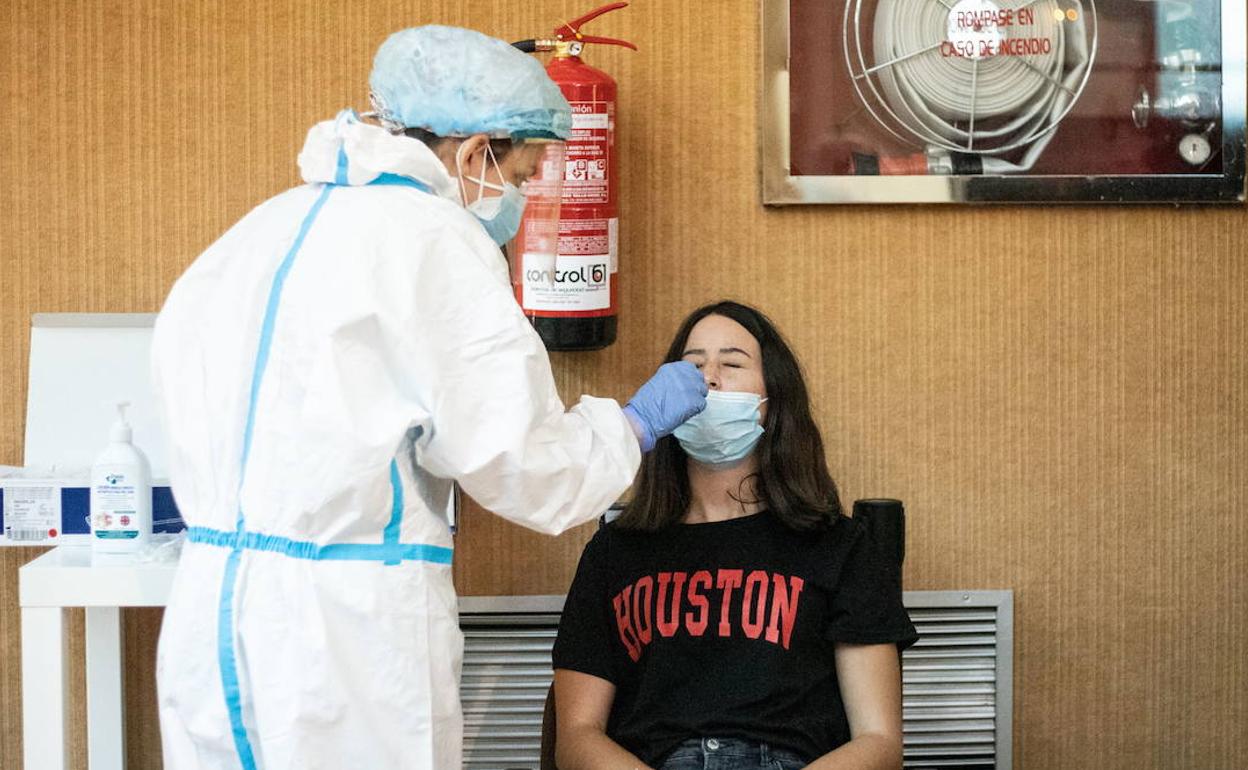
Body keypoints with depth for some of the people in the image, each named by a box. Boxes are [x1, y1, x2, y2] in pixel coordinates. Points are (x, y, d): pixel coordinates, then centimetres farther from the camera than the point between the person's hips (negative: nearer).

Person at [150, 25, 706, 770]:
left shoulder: (262, 229, 14)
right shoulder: (434, 239, -9)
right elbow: (524, 463, -11)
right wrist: (639, 422, 5)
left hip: (208, 614, 7)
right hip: (348, 640, -7)